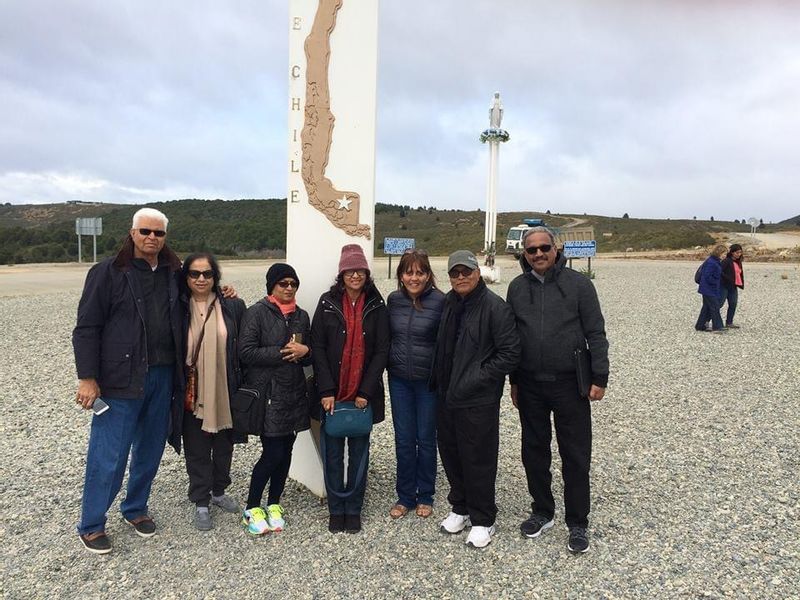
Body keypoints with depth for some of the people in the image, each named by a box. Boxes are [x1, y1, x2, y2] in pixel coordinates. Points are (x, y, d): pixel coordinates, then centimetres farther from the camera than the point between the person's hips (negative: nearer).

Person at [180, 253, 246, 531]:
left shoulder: (233, 306, -3)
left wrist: (241, 387, -1)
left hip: (225, 391, 1)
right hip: (192, 392, -1)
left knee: (224, 444, 16)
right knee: (197, 449, 8)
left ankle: (219, 491, 38)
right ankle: (201, 503, 24)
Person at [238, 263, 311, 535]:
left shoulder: (301, 316, 12)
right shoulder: (257, 313, -4)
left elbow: (309, 356, 17)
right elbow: (246, 352, -12)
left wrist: (305, 350, -6)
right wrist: (282, 353, -15)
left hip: (294, 393, 5)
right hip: (267, 393, -5)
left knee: (286, 451, 8)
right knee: (273, 453, -5)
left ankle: (273, 505, 26)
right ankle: (251, 509, 15)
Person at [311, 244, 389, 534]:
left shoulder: (376, 306, -1)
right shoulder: (327, 303, -1)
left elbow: (381, 350, -3)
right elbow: (318, 348, -4)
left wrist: (366, 392, -9)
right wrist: (326, 391, -11)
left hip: (364, 395, 0)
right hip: (332, 394, 0)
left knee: (359, 451, 9)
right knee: (332, 452, 7)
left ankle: (354, 508, 25)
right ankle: (336, 509, 23)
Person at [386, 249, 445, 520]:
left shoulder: (440, 301, -12)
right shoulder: (393, 300, 1)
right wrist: (390, 365, 9)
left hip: (429, 381, -3)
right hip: (399, 380, 3)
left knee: (426, 440, 11)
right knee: (404, 440, 11)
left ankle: (425, 497, 28)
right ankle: (405, 496, 26)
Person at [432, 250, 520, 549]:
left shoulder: (494, 307, -14)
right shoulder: (448, 303, 7)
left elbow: (510, 353, -15)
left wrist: (477, 378, -15)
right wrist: (439, 380, 10)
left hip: (478, 401, -7)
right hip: (447, 397, 7)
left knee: (479, 460, 4)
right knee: (451, 455, 17)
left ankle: (482, 520, 22)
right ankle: (460, 508, 37)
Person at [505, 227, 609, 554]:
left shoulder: (578, 284, -5)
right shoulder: (517, 288, 5)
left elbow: (596, 334, -3)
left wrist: (599, 378, -7)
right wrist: (514, 382, 12)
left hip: (569, 384, -3)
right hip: (530, 385, 3)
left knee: (576, 456, 4)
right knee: (534, 451, 13)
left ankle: (577, 524, 19)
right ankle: (542, 512, 31)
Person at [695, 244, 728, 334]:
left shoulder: (716, 261, 10)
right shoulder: (711, 263, -21)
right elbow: (707, 277, -23)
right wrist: (716, 282, -13)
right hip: (709, 290, -10)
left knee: (707, 307, 14)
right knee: (715, 307, -7)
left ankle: (700, 326, 21)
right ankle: (717, 327, -3)